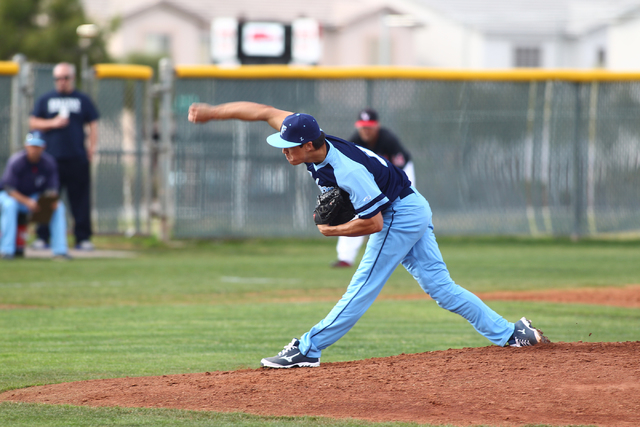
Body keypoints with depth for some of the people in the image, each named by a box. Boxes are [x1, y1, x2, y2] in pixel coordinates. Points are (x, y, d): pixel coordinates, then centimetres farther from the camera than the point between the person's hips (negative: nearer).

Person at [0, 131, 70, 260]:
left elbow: (51, 188, -10)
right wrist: (27, 201, -40)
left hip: (33, 197, 4)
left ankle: (59, 250, -15)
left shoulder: (49, 162, -11)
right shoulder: (16, 161, -24)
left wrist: (53, 199, -34)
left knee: (59, 207, -17)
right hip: (13, 196, -4)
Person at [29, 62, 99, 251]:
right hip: (51, 156, 0)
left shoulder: (83, 100, 12)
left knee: (81, 198, -2)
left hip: (77, 158, 0)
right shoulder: (45, 100, 13)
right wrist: (53, 123, -6)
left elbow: (93, 125, 12)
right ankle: (42, 237, 3)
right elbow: (33, 122, 10)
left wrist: (92, 147, 0)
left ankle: (83, 237, 1)